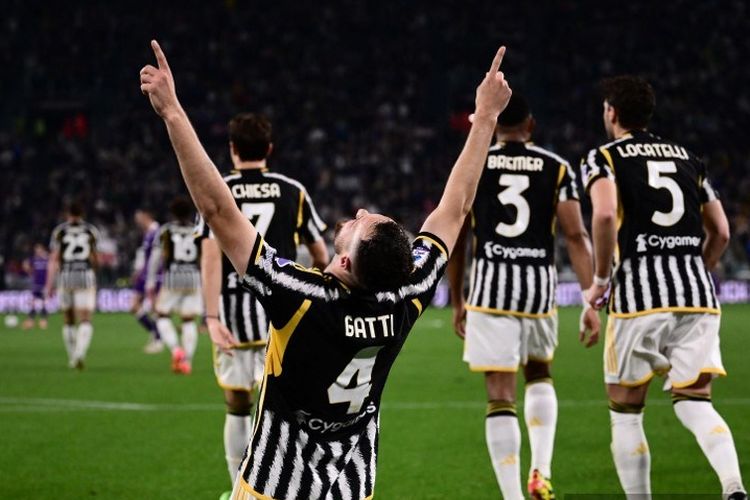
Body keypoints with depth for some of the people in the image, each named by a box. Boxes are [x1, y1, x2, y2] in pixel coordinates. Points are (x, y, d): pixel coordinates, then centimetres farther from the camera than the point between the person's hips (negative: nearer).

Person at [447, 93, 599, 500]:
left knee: (500, 396, 0)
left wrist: (456, 302, 16)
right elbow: (576, 236, -2)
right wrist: (591, 302, -2)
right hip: (540, 283, 2)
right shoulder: (557, 169, 6)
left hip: (490, 286, -2)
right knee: (539, 375, 26)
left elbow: (455, 241, 7)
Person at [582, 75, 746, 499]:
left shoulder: (604, 158, 4)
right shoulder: (688, 158, 19)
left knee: (625, 412, 9)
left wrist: (601, 279, -5)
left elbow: (605, 214, -16)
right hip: (698, 293, 4)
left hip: (638, 293, -4)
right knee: (695, 403, 2)